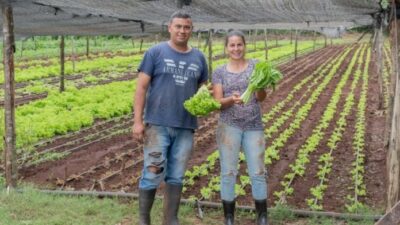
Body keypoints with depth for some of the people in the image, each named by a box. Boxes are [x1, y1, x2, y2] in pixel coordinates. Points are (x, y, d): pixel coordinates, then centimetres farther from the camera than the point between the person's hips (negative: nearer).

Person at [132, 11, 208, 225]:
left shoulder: (198, 57, 10)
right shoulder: (156, 52, -2)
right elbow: (141, 87, -3)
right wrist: (137, 121, -10)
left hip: (185, 127, 4)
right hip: (157, 124, -4)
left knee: (176, 176, 10)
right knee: (152, 173, -3)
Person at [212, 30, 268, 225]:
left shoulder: (255, 66, 3)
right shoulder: (219, 72, 4)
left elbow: (261, 97, -4)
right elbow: (218, 103, -4)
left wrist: (262, 85, -26)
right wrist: (231, 99, -25)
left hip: (254, 127, 0)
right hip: (229, 126, 0)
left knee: (258, 172, 3)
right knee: (228, 172, 2)